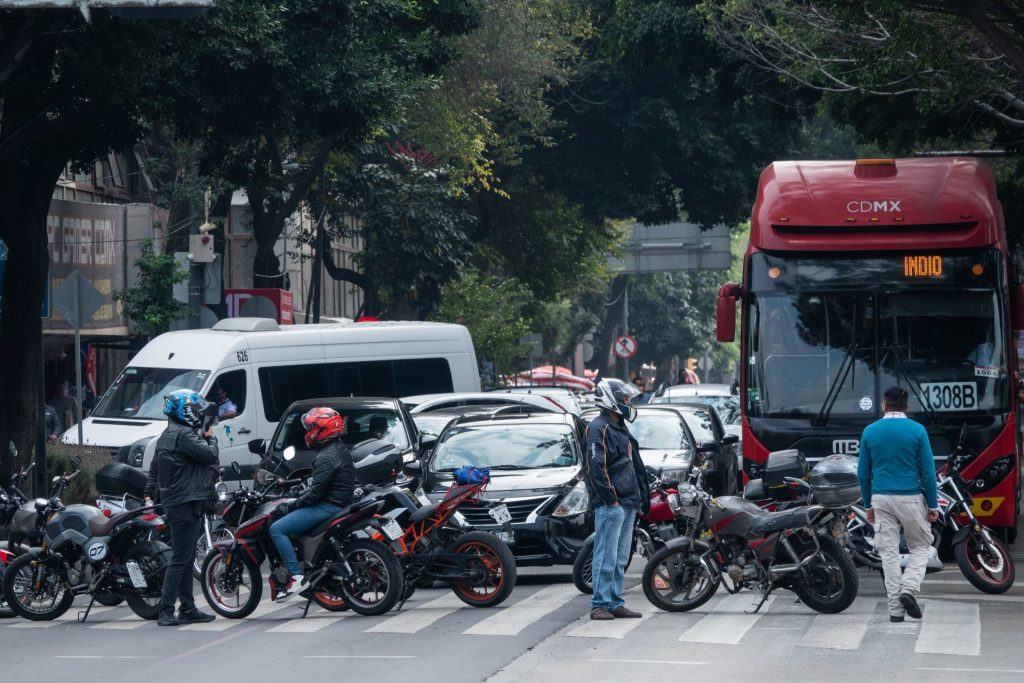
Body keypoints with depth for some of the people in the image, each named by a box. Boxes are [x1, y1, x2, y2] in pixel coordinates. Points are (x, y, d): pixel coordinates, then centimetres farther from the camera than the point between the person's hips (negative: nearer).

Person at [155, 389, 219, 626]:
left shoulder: (166, 436, 18)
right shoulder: (184, 435, -15)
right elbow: (210, 456, -19)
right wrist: (211, 438, 0)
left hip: (173, 502, 11)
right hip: (187, 503, -11)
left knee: (185, 558, 13)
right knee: (180, 558, -10)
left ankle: (188, 609, 17)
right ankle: (166, 611, -12)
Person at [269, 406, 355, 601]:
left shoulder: (326, 457, -17)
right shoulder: (340, 450, 16)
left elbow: (316, 493, -22)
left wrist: (291, 506, -12)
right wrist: (294, 502, 17)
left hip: (327, 506, -11)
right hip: (339, 502, 11)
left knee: (277, 529, -15)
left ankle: (296, 577, -24)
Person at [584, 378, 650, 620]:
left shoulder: (620, 429, 22)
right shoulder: (599, 428, -10)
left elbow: (635, 467, 26)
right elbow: (596, 468, -17)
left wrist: (642, 497, 19)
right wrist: (611, 499, -19)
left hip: (627, 505, 10)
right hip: (610, 505, -10)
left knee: (620, 559, 11)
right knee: (606, 557, -10)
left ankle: (615, 603, 15)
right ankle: (600, 604, -9)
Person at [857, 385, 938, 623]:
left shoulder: (870, 431, 2)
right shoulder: (917, 430, -5)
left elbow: (863, 472, 6)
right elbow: (928, 471, -5)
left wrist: (868, 505, 15)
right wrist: (933, 505, 2)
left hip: (881, 499, 2)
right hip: (910, 497, -2)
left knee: (889, 553, 5)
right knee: (920, 547, 14)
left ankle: (895, 609, 2)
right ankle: (909, 590, -9)